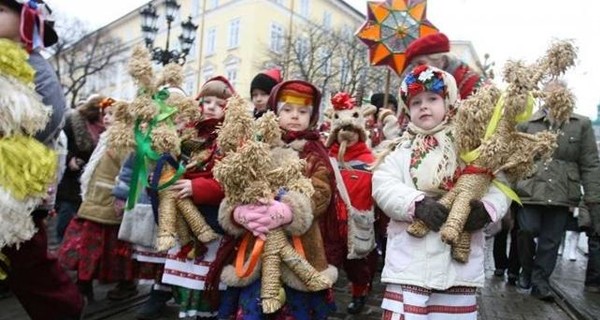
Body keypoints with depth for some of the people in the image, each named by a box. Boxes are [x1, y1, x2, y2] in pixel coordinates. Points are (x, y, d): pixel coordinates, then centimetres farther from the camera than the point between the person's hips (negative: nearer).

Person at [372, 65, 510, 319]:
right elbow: (383, 186, -6)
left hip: (459, 262, 2)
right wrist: (417, 203, -22)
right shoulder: (402, 150, 7)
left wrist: (487, 208, -18)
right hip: (410, 261, -1)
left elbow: (499, 186, 3)